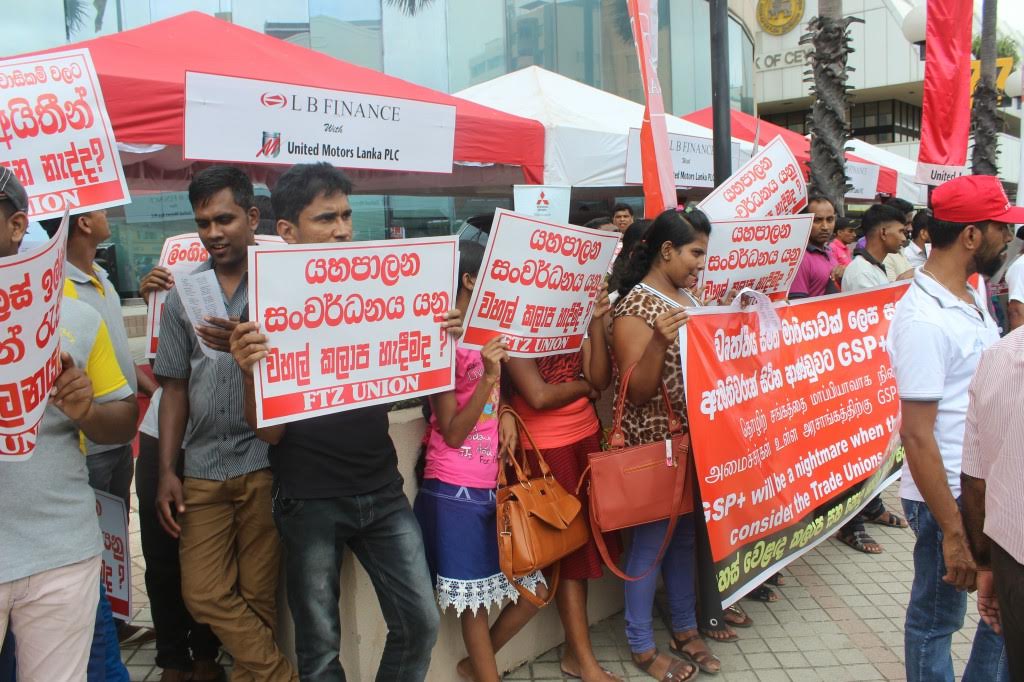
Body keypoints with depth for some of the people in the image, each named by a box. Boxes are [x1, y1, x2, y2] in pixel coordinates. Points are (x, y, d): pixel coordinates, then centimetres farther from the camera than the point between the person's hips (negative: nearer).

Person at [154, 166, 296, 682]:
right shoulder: (183, 294, 9)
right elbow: (176, 387, 11)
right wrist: (166, 471, 5)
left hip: (265, 461, -3)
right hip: (202, 466, 4)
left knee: (258, 599, 5)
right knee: (204, 595, 4)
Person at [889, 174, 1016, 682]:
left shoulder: (970, 295, 6)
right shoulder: (923, 318, -22)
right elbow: (917, 436, -23)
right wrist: (953, 531, -22)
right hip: (949, 497, -9)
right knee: (937, 621, 10)